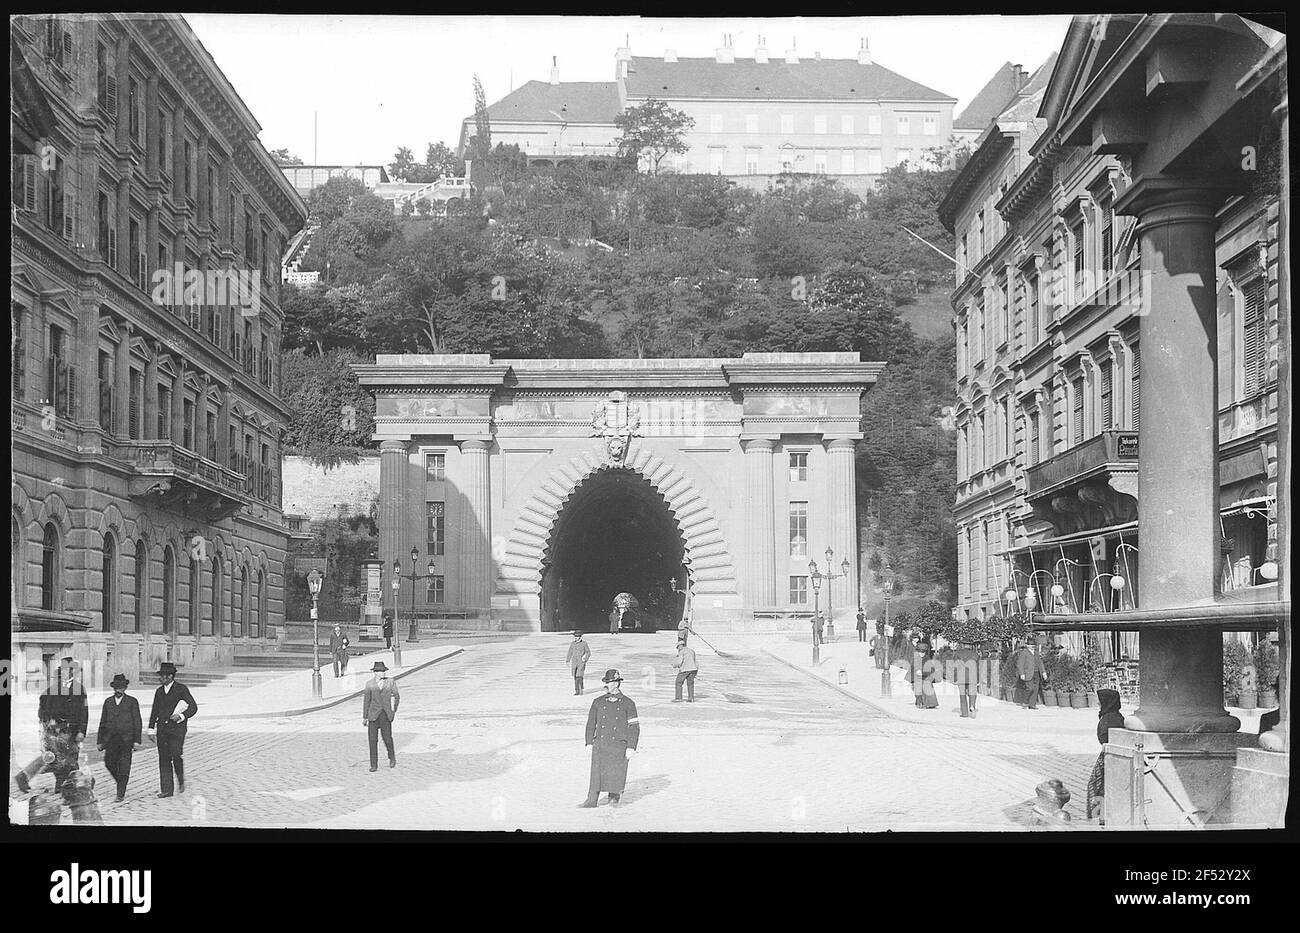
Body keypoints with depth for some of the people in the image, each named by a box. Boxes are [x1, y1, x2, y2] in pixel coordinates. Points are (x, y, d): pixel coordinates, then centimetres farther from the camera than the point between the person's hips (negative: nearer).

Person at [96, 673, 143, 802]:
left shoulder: (132, 702, 5)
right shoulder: (108, 702, 14)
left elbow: (137, 722, 2)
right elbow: (103, 722, 15)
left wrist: (137, 741, -4)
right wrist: (100, 741, 10)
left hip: (126, 739, -3)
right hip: (111, 738, 3)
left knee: (124, 767, -6)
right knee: (109, 763, -6)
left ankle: (121, 794, -1)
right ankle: (121, 784, 18)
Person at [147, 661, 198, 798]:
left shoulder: (181, 689, -2)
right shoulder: (159, 691, 14)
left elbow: (193, 707, -2)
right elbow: (154, 711, 16)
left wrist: (181, 716, -17)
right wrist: (151, 730, 10)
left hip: (177, 728, -5)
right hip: (162, 729, 5)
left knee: (176, 755, -14)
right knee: (163, 759, 1)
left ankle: (181, 780, 12)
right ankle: (166, 789, 4)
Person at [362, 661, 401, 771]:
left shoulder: (390, 683, 5)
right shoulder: (370, 684, 3)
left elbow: (397, 696, 16)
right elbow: (366, 700, 6)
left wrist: (394, 710, 14)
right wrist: (364, 717, 6)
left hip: (386, 715, 0)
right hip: (373, 715, 0)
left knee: (387, 738, -3)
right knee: (373, 739, -4)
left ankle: (392, 757, 26)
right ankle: (374, 765, 3)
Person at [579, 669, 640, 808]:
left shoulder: (628, 703, -2)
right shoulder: (598, 702, 7)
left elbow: (634, 727, -3)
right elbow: (591, 723, 11)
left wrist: (631, 747, -9)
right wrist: (589, 743, 4)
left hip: (619, 745, -2)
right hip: (600, 744, 2)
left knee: (617, 773, 2)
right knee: (596, 772, 0)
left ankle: (614, 799, 20)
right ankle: (592, 800, 6)